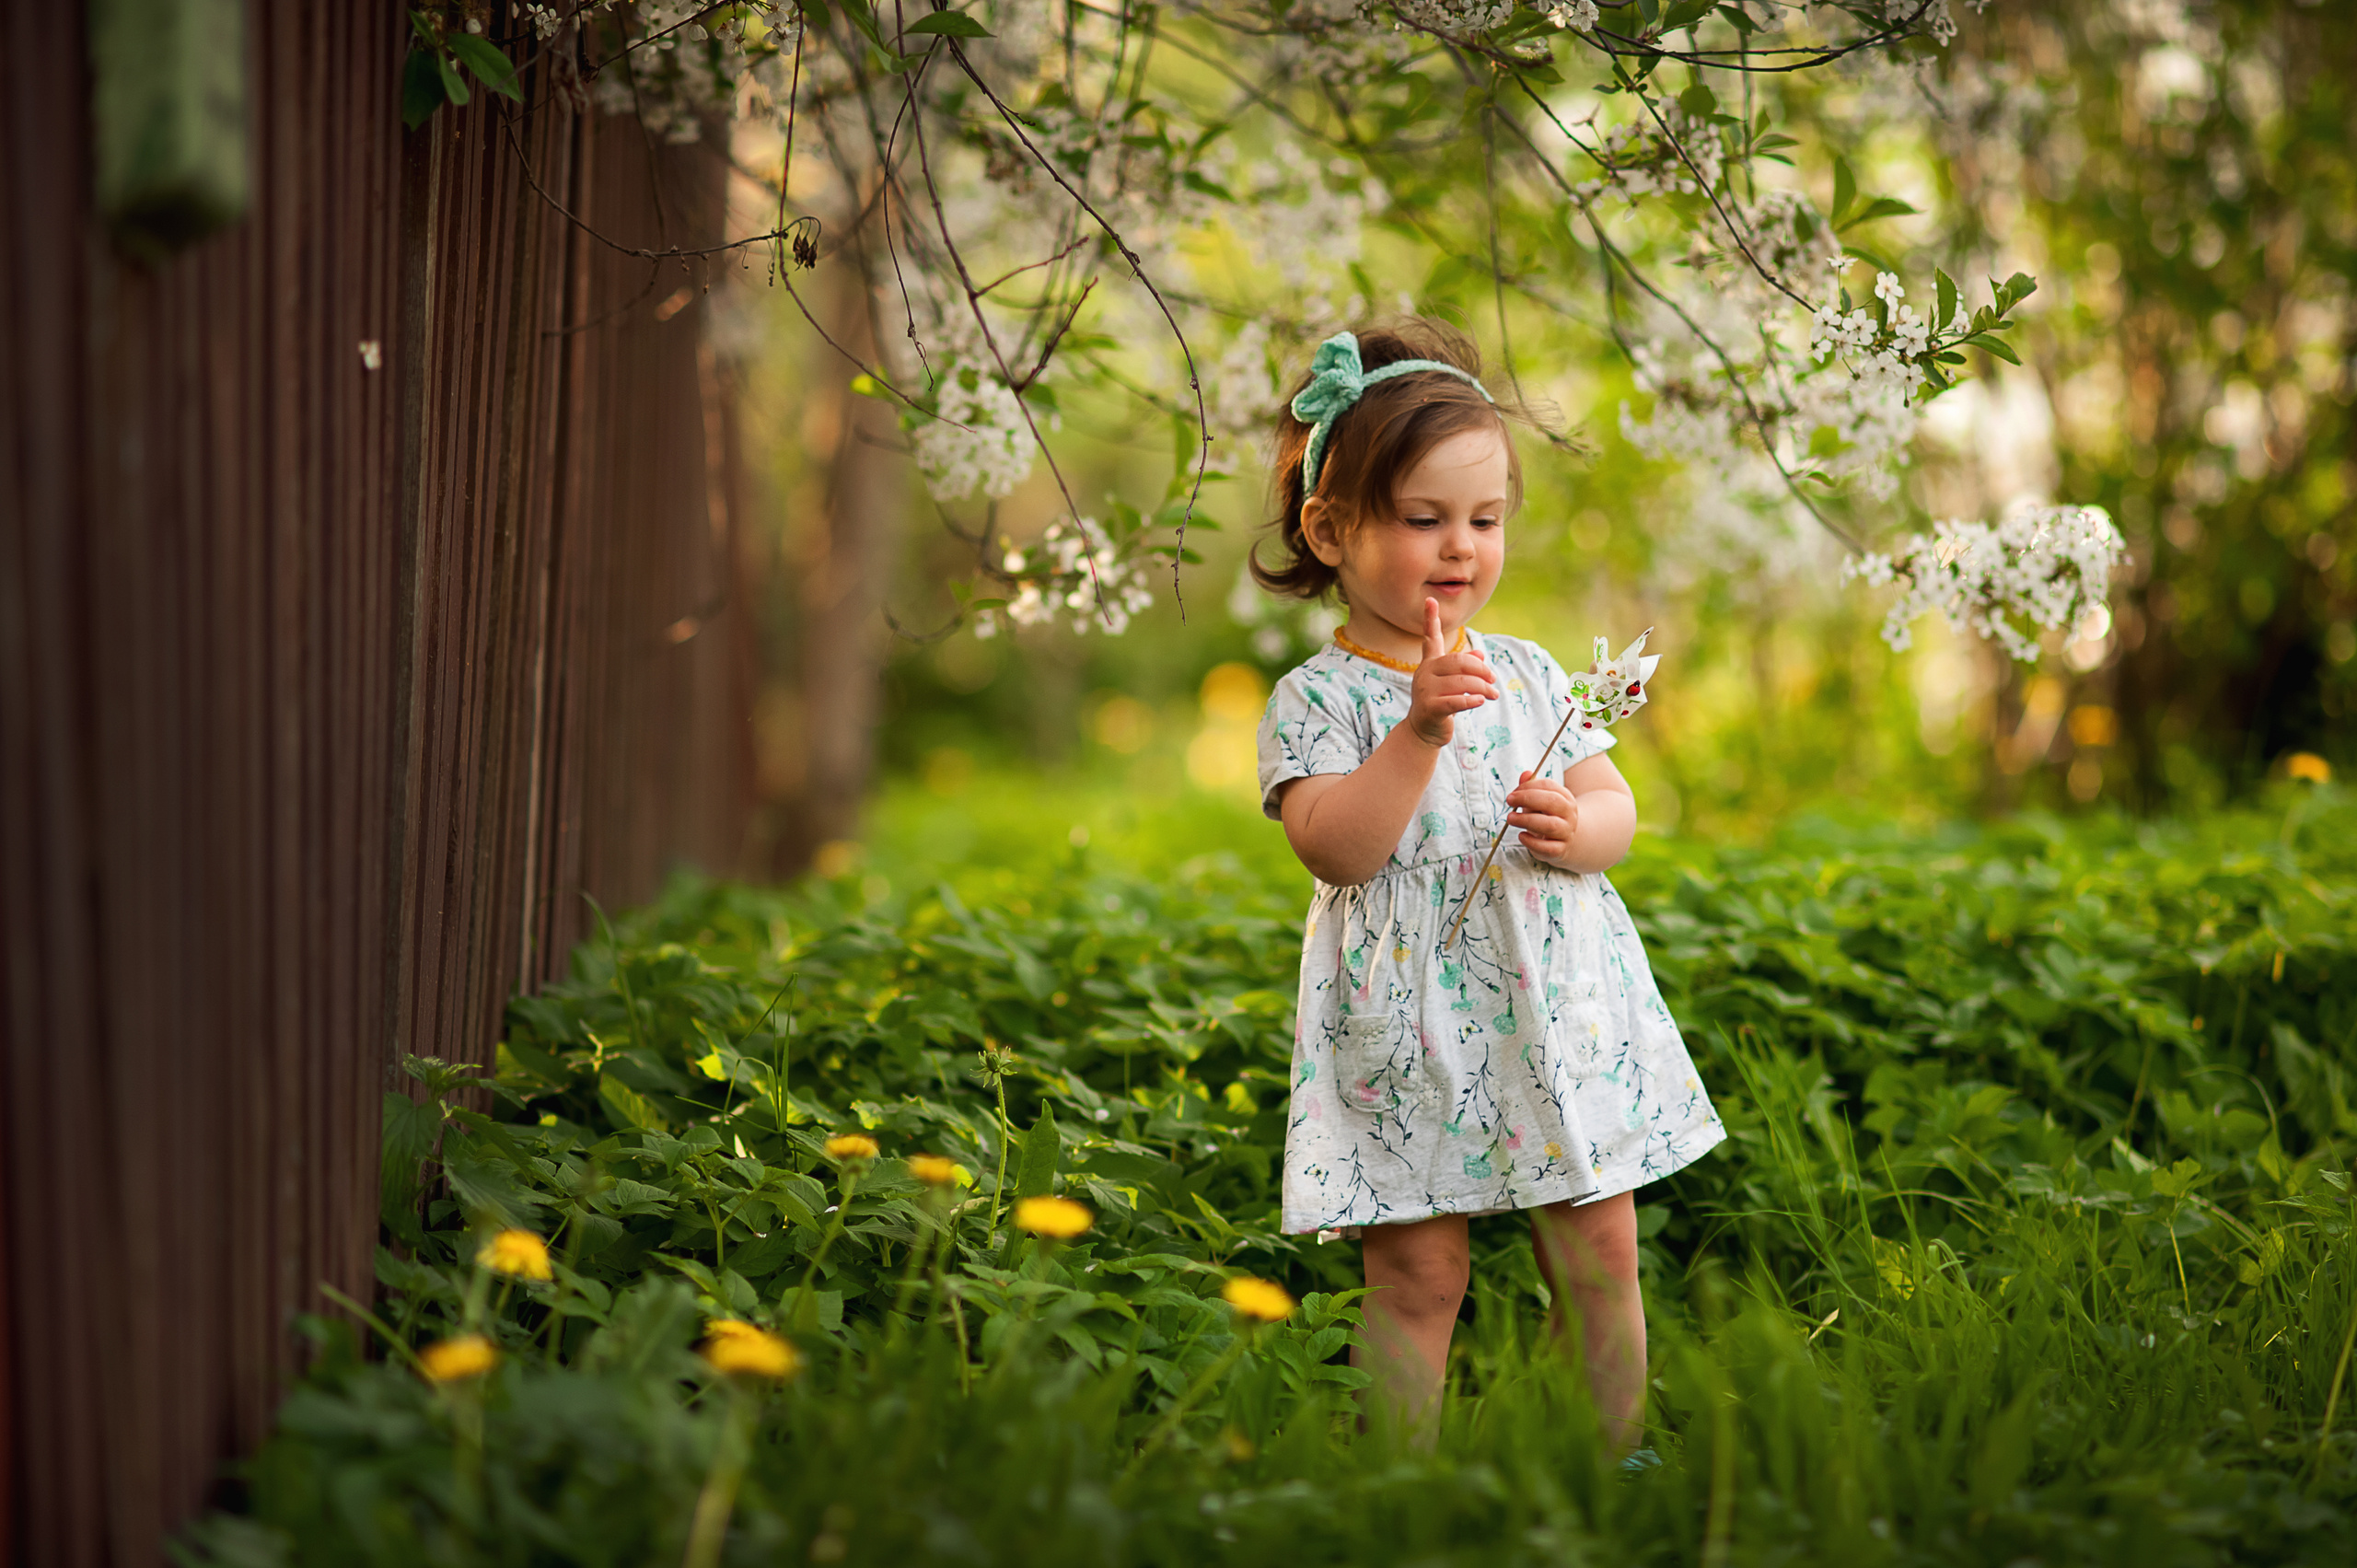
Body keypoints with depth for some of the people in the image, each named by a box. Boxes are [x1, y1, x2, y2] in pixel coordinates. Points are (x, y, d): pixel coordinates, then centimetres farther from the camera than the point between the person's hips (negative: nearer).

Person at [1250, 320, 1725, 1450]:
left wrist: (1580, 828, -8)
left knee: (1600, 1257, 8)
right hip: (1410, 1027, -4)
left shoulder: (1530, 674, 11)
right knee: (1417, 1275, -1)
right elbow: (1335, 849, -16)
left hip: (1563, 1007, 5)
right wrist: (1418, 730, -26)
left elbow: (1615, 805, 15)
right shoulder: (1318, 697, -3)